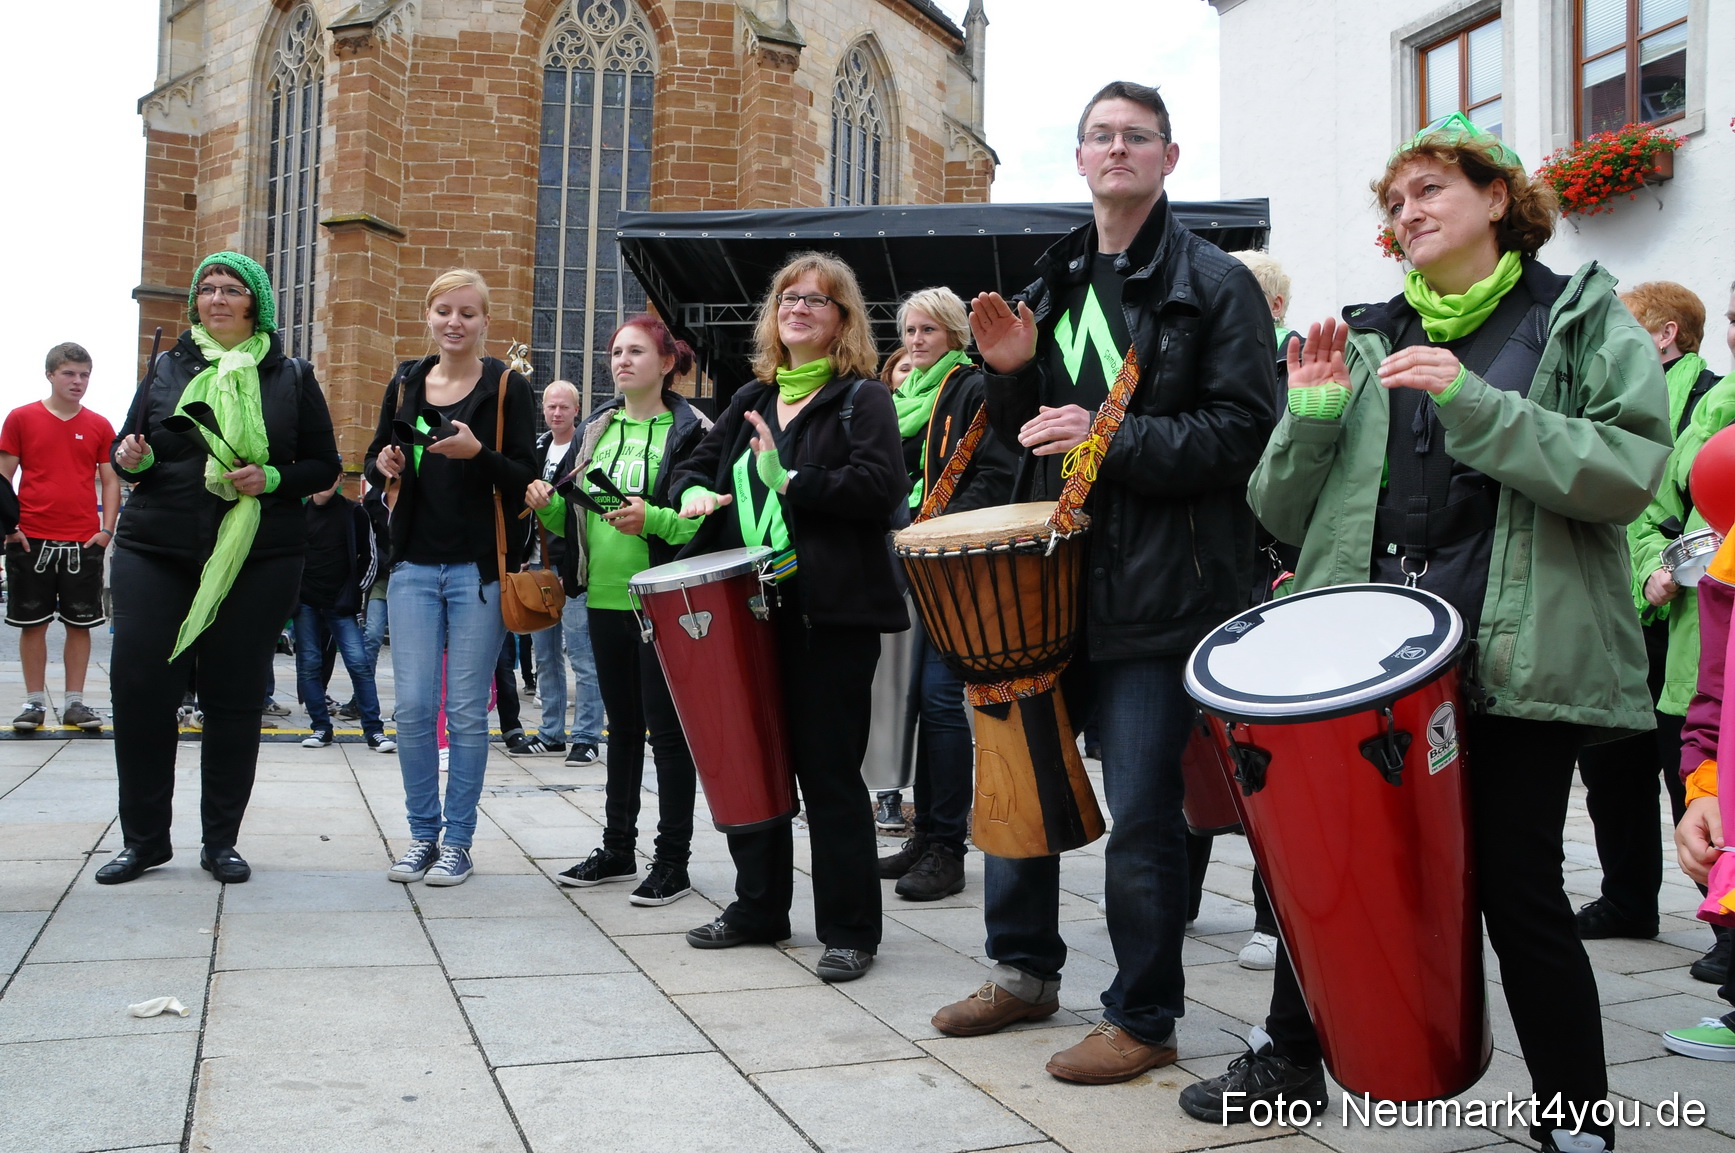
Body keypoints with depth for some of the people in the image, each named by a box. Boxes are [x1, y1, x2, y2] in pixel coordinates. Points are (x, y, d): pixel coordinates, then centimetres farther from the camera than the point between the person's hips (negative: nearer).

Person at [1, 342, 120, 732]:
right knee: (33, 623, 4)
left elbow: (110, 480, 9)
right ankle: (34, 702, 13)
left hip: (84, 542, 1)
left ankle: (74, 702, 12)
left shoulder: (99, 426, 7)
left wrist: (106, 529, -1)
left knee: (80, 623, 4)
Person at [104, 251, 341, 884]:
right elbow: (130, 447, 16)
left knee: (234, 699, 2)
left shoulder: (291, 377, 7)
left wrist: (273, 479, -13)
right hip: (155, 553, 2)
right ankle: (144, 838, 11)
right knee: (140, 690, -3)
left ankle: (220, 841, 15)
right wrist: (132, 459, -8)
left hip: (257, 561, -1)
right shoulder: (169, 367, 12)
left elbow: (324, 466, 6)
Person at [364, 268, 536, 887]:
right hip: (414, 563, 3)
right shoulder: (406, 383, 11)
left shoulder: (508, 386, -1)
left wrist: (478, 454, -23)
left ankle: (458, 840, 12)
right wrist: (384, 465, -3)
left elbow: (525, 480, -6)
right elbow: (374, 462, 19)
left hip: (479, 568, -3)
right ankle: (423, 832, 16)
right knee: (413, 707, 1)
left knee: (466, 710, 0)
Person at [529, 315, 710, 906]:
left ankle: (672, 860, 8)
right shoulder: (596, 428, 13)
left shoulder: (691, 432, -6)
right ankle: (617, 847, 25)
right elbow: (574, 513, 17)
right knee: (622, 725, 15)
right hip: (605, 598, 6)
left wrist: (652, 519, -26)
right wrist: (548, 503, -4)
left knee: (667, 728, -1)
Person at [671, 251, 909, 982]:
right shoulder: (753, 398, 17)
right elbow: (698, 464, 24)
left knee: (829, 771, -3)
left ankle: (849, 929, 8)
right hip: (753, 609, 7)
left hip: (832, 614, -7)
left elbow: (880, 485, -17)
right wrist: (695, 492, 0)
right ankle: (759, 908, 27)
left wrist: (791, 481, -24)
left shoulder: (862, 398, -2)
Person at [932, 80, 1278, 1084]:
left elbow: (1243, 431, -13)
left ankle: (1144, 1019, 15)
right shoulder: (1053, 284, 17)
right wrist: (1011, 372, 1)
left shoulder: (1213, 284, -3)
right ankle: (1025, 971, 34)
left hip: (1160, 587, -7)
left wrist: (1110, 438, -22)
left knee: (1141, 814, -2)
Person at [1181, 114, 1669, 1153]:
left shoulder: (1582, 320, 5)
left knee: (1518, 889, 0)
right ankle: (1290, 1058, 33)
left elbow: (1628, 473, -11)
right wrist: (1312, 417, -6)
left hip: (1517, 655, -4)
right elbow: (1287, 515, 11)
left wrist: (1472, 403, -19)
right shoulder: (1366, 340, 14)